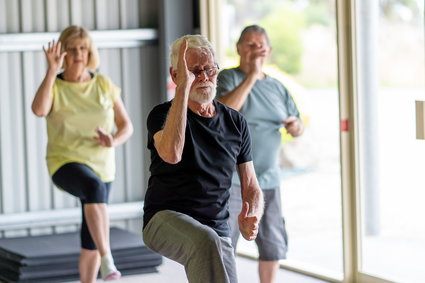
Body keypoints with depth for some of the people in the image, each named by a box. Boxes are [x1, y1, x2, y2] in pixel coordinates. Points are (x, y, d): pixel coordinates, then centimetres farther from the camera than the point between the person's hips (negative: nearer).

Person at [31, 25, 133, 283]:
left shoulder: (104, 84, 3)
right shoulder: (54, 86, -4)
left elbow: (126, 126, 5)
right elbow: (39, 110, -27)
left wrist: (113, 141, -17)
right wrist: (53, 70, -27)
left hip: (100, 166, 4)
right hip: (66, 163, -4)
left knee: (91, 237, 8)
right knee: (94, 186, -38)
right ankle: (107, 260, -41)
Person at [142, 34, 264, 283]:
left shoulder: (236, 123, 9)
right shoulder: (163, 115, -3)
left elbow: (251, 189, 12)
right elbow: (171, 154, -28)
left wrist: (251, 219, -13)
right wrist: (184, 86, -25)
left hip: (217, 231, 4)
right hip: (166, 221, -4)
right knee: (206, 241, -37)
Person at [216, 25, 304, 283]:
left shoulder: (277, 87, 12)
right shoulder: (228, 78, -4)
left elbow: (298, 127, 20)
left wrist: (296, 126, -4)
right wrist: (252, 76, -26)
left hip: (268, 181, 6)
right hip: (230, 178, -6)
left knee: (274, 246, 11)